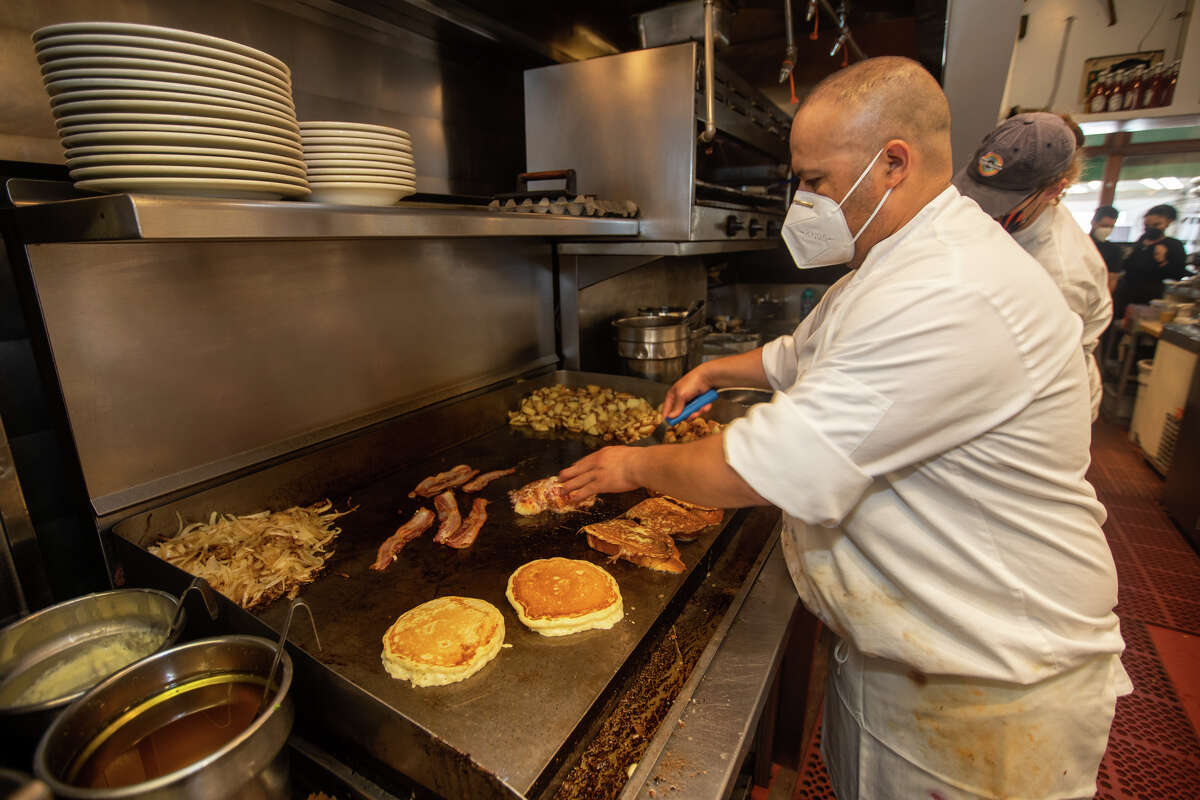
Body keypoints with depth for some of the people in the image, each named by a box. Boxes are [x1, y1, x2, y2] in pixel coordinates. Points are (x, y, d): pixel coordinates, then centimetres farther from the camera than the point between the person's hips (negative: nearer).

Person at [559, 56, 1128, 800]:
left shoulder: (957, 298, -33)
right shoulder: (898, 268, 5)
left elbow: (769, 467, -34)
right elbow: (803, 355, 21)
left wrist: (636, 466, -19)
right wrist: (718, 370, 9)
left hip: (992, 689, -8)